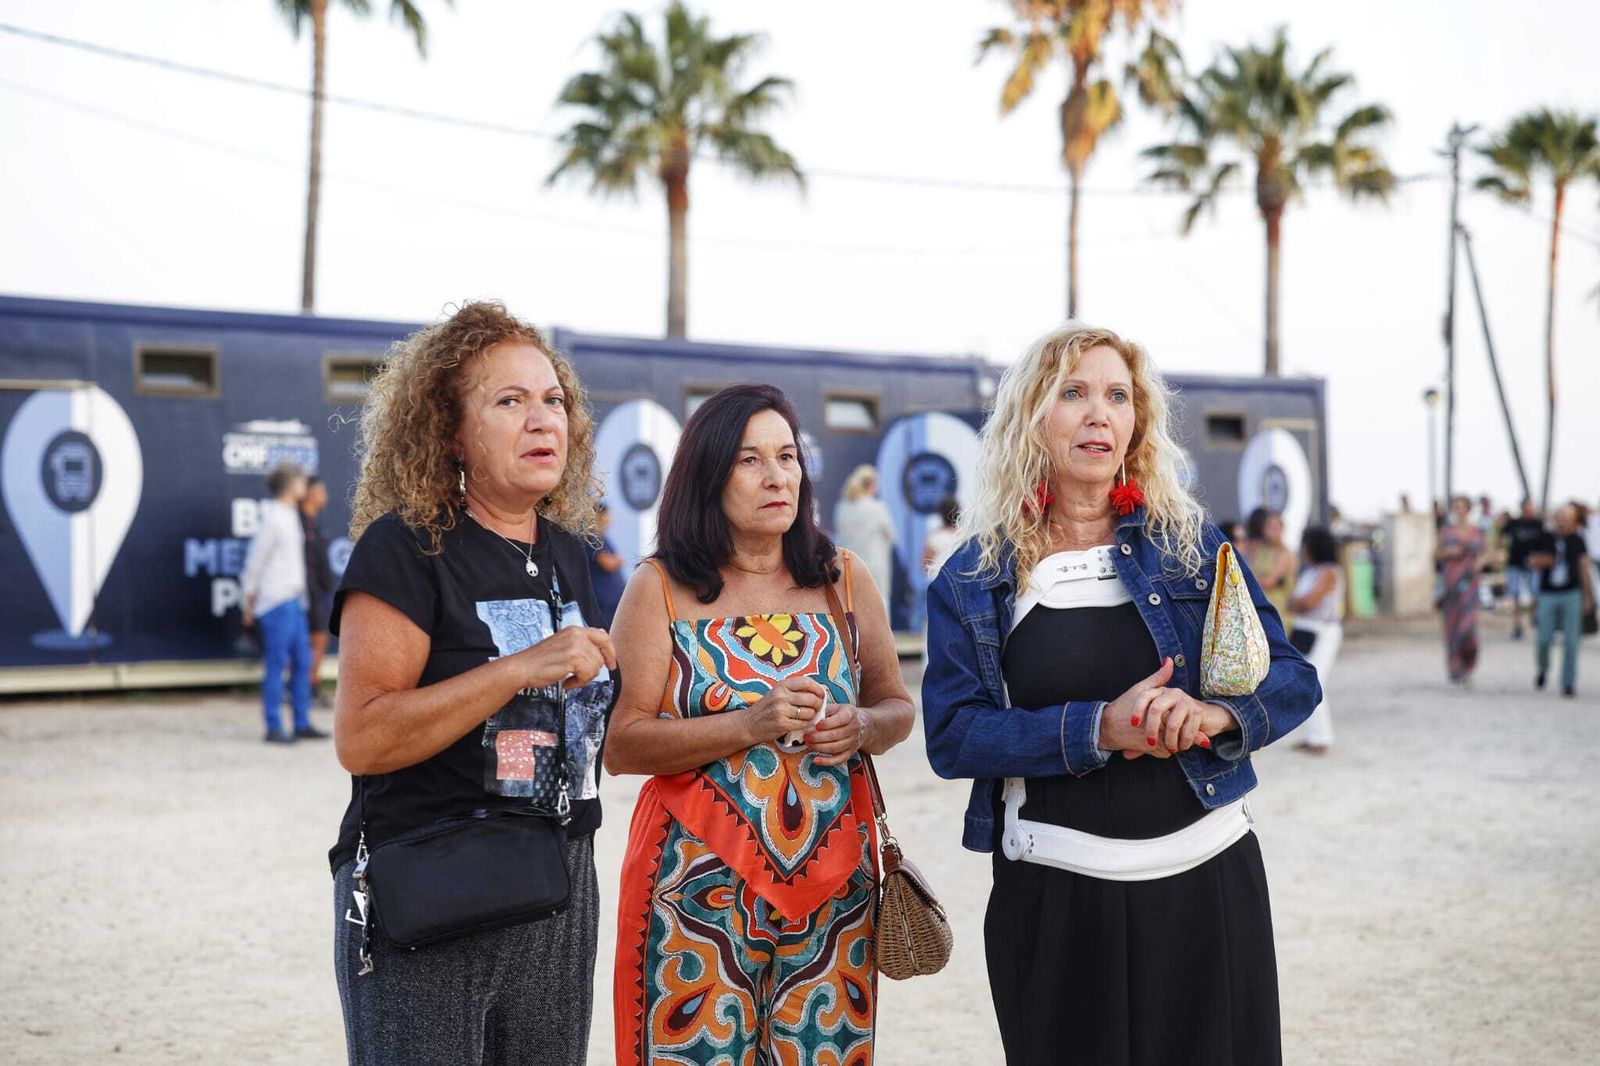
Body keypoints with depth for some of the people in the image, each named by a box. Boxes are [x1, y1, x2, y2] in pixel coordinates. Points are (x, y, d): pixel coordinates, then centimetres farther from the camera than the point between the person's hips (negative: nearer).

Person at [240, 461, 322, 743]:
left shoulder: (290, 516, 16)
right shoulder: (272, 519, -12)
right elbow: (254, 563, -10)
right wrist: (249, 603, -7)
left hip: (294, 601, 9)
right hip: (277, 601, -9)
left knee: (302, 661, 10)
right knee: (276, 665, -5)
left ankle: (302, 724, 16)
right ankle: (274, 728, -1)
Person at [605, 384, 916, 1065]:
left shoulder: (843, 579, 8)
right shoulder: (660, 588, -1)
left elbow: (897, 707, 14)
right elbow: (621, 745, -8)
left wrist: (861, 727, -8)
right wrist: (749, 726, -18)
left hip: (833, 875, 3)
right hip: (701, 878, -2)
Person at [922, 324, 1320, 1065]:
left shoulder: (1191, 543, 4)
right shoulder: (973, 576, 1)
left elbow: (1292, 679, 2)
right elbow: (951, 733, -8)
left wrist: (1217, 715, -20)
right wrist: (1097, 729, -21)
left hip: (1205, 876, 1)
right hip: (1054, 892, -1)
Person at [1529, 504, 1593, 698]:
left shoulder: (1577, 540, 3)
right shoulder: (1546, 539, 2)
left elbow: (1584, 569, 7)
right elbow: (1532, 562, 9)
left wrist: (1588, 596, 6)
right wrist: (1541, 561, -14)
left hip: (1571, 595, 0)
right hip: (1548, 595, 0)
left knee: (1571, 641, -4)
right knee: (1543, 638, -3)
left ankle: (1568, 683, 4)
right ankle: (1543, 668, 28)